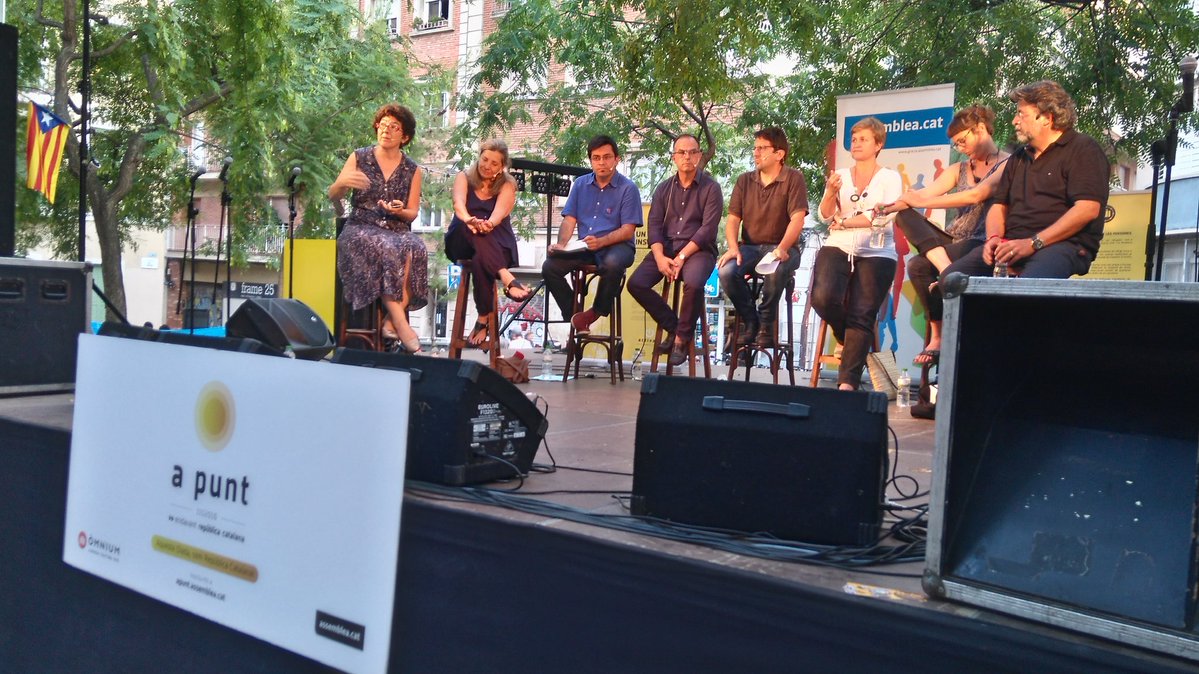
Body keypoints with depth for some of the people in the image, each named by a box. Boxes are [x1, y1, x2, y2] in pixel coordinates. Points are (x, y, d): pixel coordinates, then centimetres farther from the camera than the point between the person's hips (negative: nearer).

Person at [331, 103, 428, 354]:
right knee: (385, 249, -36)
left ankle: (392, 321, -31)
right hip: (361, 227, -2)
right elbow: (332, 196, 7)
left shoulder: (411, 170, 12)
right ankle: (401, 324, -37)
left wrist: (400, 211, -11)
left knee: (414, 250, -34)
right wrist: (343, 182, -16)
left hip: (398, 229, 2)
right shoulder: (359, 158, 9)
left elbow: (413, 212, 13)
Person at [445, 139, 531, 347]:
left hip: (497, 242, -1)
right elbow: (459, 203, -17)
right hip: (462, 242, 1)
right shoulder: (464, 178, 6)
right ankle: (506, 277, -50)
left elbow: (499, 213, -18)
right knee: (471, 228, -36)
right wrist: (469, 220, -42)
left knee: (480, 260, -37)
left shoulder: (507, 185, 4)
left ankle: (484, 320, -31)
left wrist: (488, 224, -43)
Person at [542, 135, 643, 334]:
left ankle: (596, 312, -12)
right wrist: (561, 244, -13)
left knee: (612, 264, -38)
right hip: (584, 248, 4)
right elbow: (569, 220, 8)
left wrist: (601, 242, -27)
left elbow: (627, 230, -9)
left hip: (616, 245, -4)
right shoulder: (581, 184, 12)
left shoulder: (628, 188, -3)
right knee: (550, 267, -19)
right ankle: (574, 314, -6)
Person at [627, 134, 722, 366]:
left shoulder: (711, 188, 1)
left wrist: (682, 257, -18)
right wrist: (660, 257, -13)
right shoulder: (664, 188, 14)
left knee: (693, 284, -35)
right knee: (636, 283, -19)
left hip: (698, 249, -4)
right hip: (666, 247, 4)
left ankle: (682, 337, -12)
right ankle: (672, 326, 0)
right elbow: (654, 225, 5)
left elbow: (708, 228, -9)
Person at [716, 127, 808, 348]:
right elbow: (733, 219, 6)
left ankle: (766, 324, -12)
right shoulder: (744, 180, 11)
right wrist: (733, 247, -14)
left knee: (775, 272, -38)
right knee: (726, 271, -28)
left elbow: (797, 218, -13)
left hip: (782, 248, -4)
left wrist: (782, 248, -30)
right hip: (749, 247, 4)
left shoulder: (793, 178, -2)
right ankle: (750, 321, -5)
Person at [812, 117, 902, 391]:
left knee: (861, 316, -14)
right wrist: (831, 193, -13)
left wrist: (844, 222, -6)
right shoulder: (840, 175, 17)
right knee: (823, 297, -24)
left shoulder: (890, 177, 8)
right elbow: (825, 216, 7)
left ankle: (848, 382, -17)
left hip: (876, 254, -2)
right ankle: (850, 339, 8)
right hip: (837, 248, 2)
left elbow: (884, 217, -7)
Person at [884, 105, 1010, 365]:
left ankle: (937, 337, -20)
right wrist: (889, 205, -12)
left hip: (980, 245, -7)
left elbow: (976, 195, -18)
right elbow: (925, 194, 5)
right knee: (905, 215, -18)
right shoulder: (958, 169, 19)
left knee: (918, 265, -30)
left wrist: (922, 202, -18)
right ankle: (945, 268, -33)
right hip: (951, 241, 7)